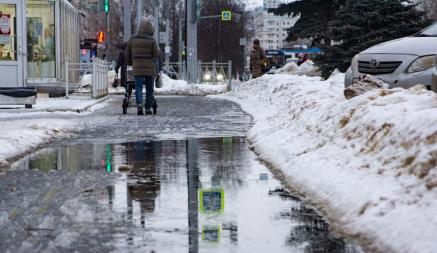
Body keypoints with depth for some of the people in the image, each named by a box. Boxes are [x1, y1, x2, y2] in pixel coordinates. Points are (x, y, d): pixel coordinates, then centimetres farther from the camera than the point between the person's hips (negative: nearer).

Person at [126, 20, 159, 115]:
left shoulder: (132, 39, 3)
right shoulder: (152, 40, -6)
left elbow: (128, 54, 8)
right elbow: (156, 54, -7)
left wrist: (129, 63, 24)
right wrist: (157, 49, 14)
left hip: (137, 67, 1)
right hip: (149, 67, -1)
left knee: (138, 87, -1)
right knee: (149, 88, 11)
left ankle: (139, 104, -26)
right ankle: (148, 108, 13)